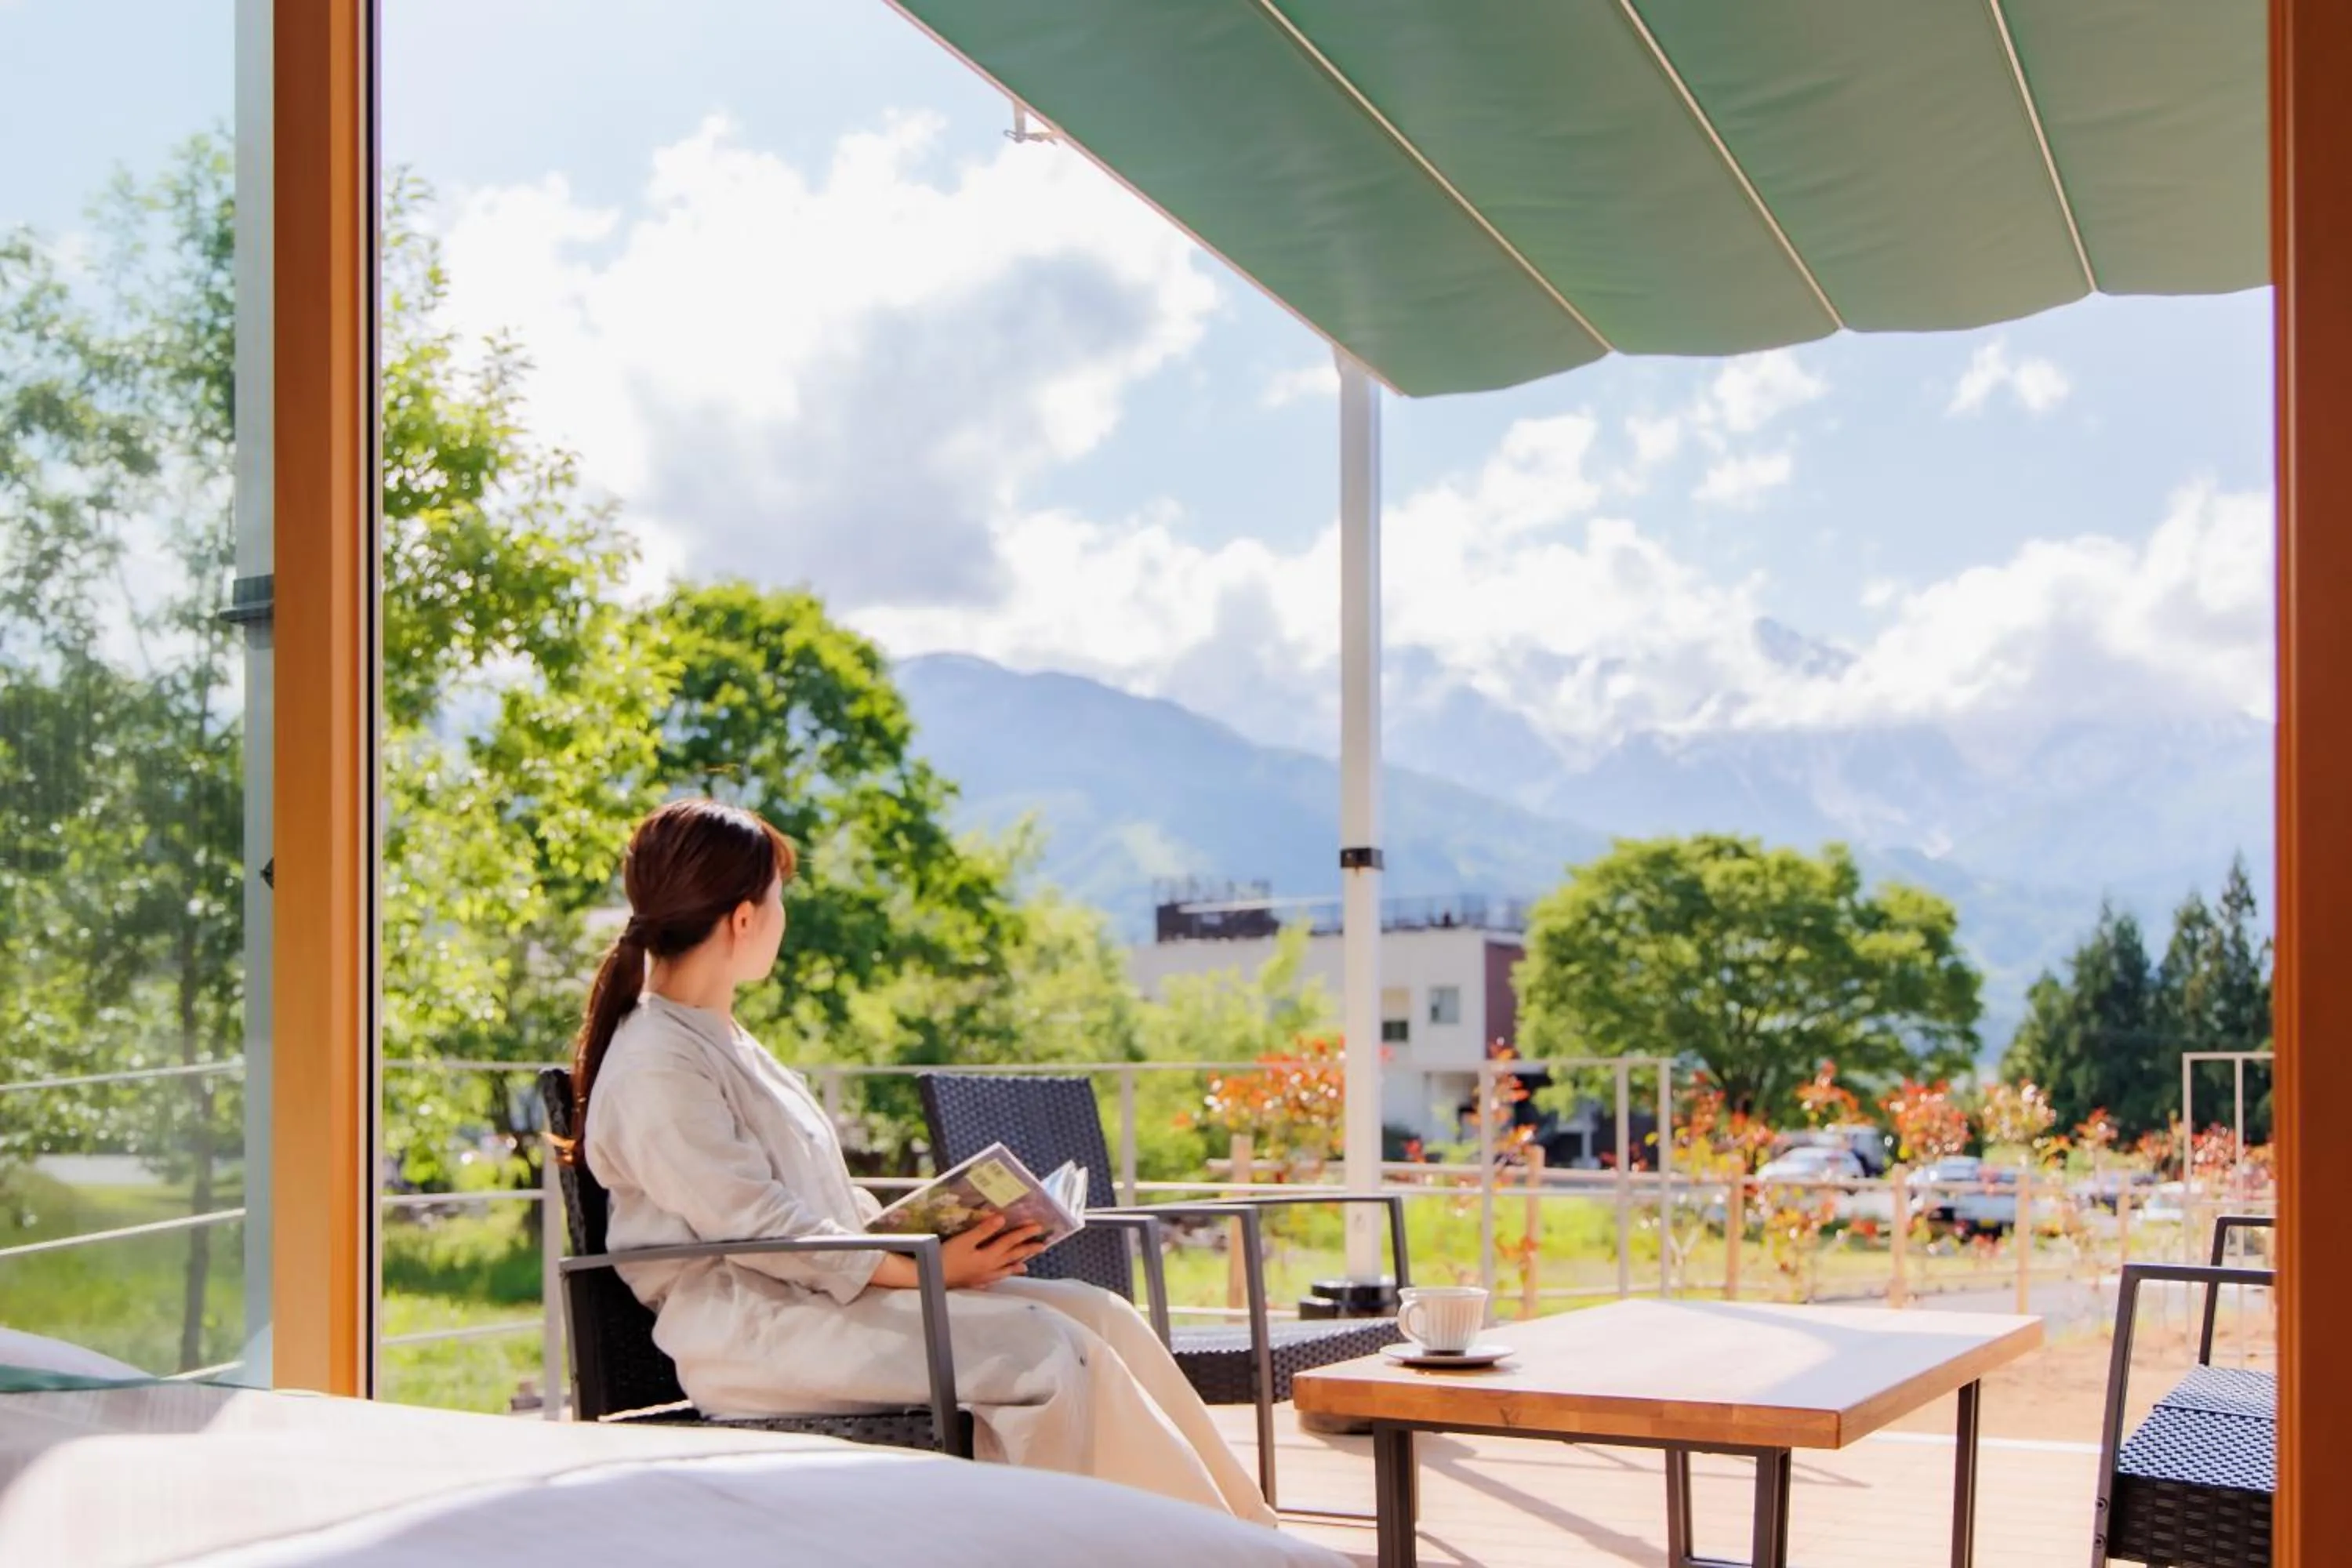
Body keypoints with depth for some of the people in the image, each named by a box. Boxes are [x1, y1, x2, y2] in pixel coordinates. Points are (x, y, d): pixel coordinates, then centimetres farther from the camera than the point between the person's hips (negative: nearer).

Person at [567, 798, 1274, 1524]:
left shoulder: (722, 1041, 19)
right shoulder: (654, 1068, -12)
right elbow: (757, 1227, -18)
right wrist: (925, 1267, -18)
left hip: (825, 1291, 9)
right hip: (753, 1330, -9)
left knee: (1100, 1316, -6)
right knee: (1045, 1350, -23)